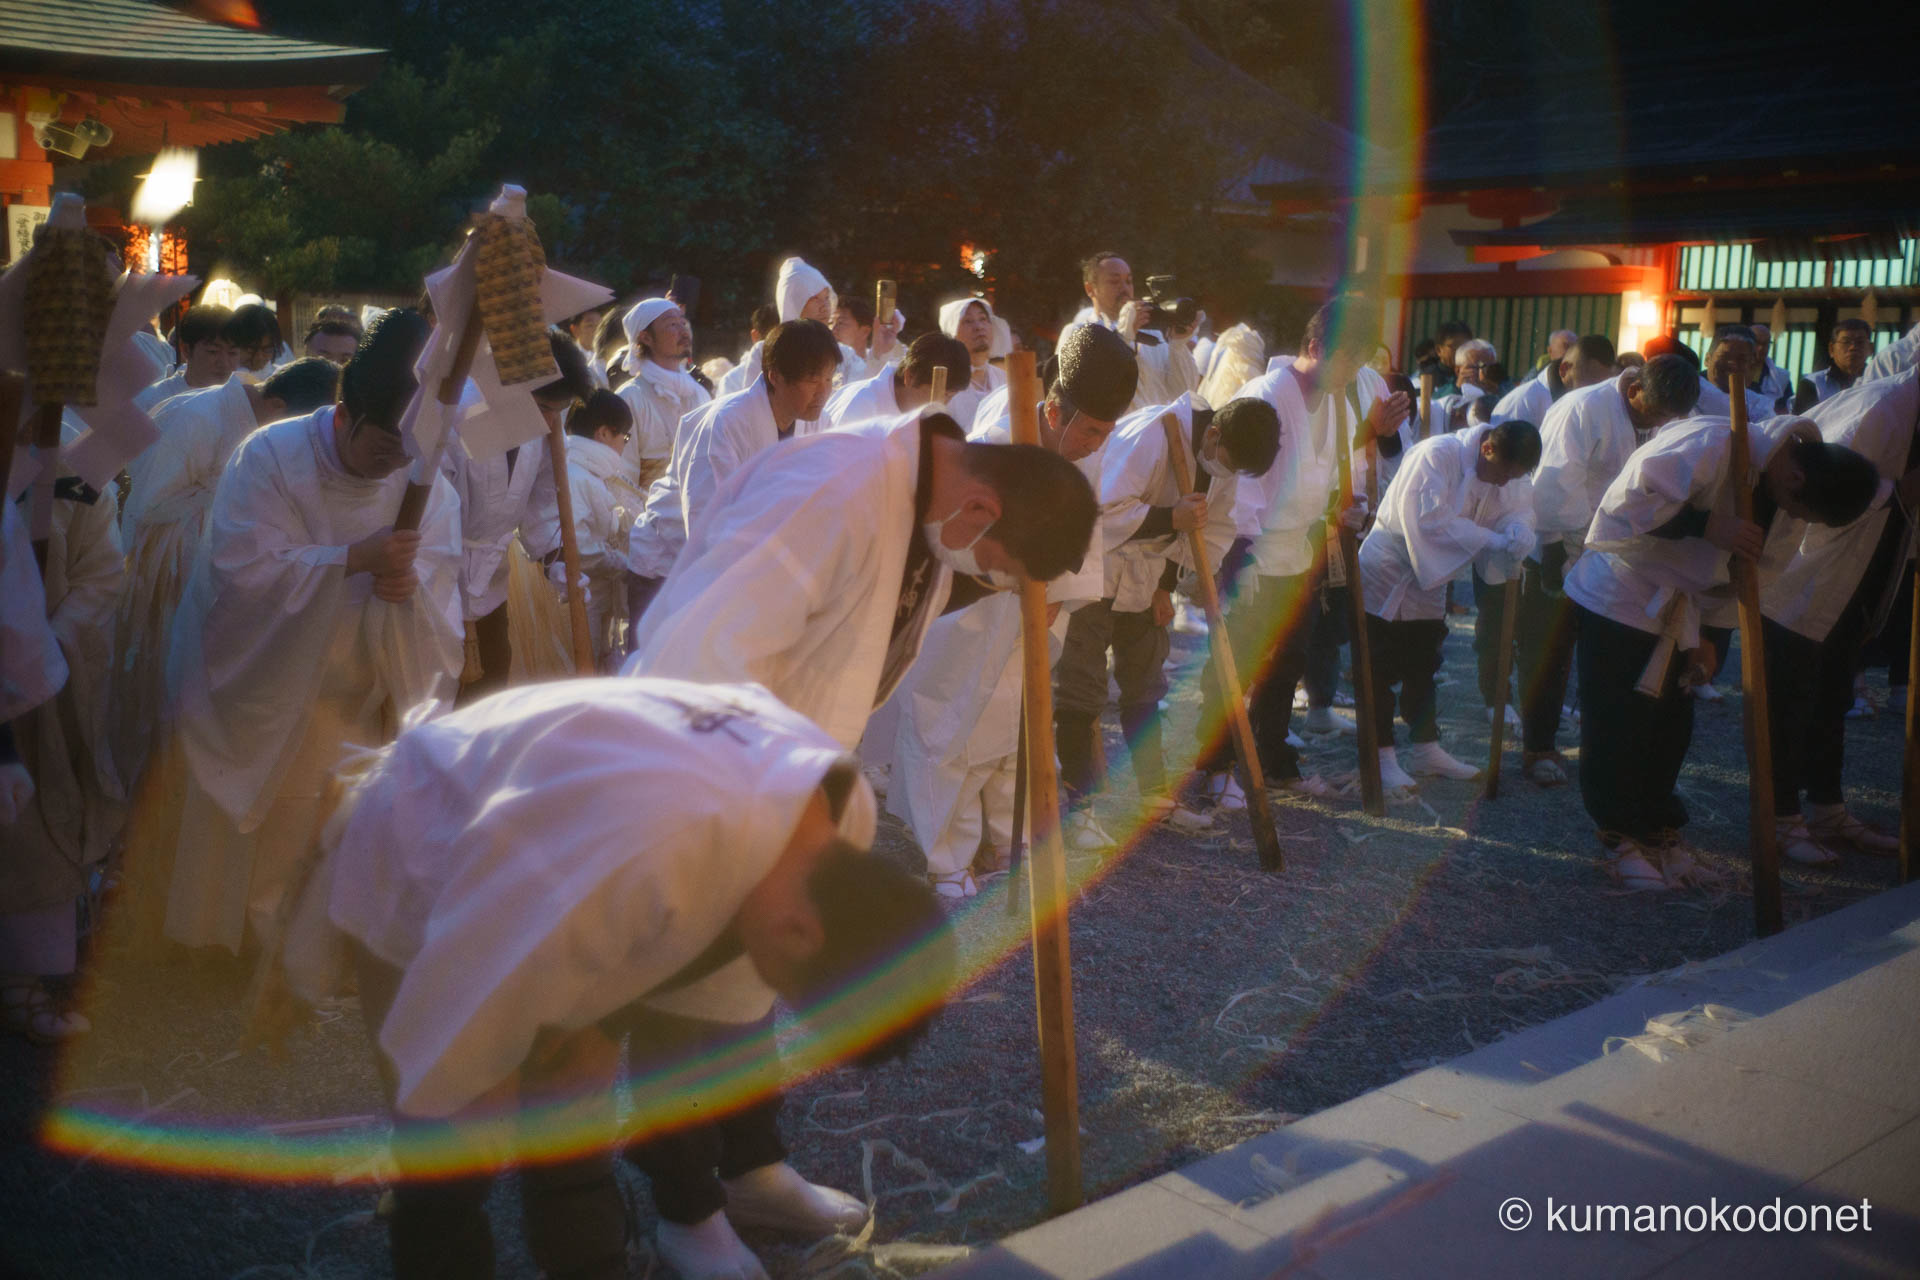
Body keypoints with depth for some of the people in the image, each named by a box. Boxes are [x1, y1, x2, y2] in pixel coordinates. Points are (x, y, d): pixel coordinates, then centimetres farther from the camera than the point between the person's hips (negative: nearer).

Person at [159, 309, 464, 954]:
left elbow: (443, 581, -10)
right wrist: (356, 557, -34)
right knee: (247, 826, 13)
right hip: (260, 687, -2)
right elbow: (243, 567, -26)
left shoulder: (428, 484, -7)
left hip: (356, 701, 2)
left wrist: (410, 584, -34)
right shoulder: (271, 457, -16)